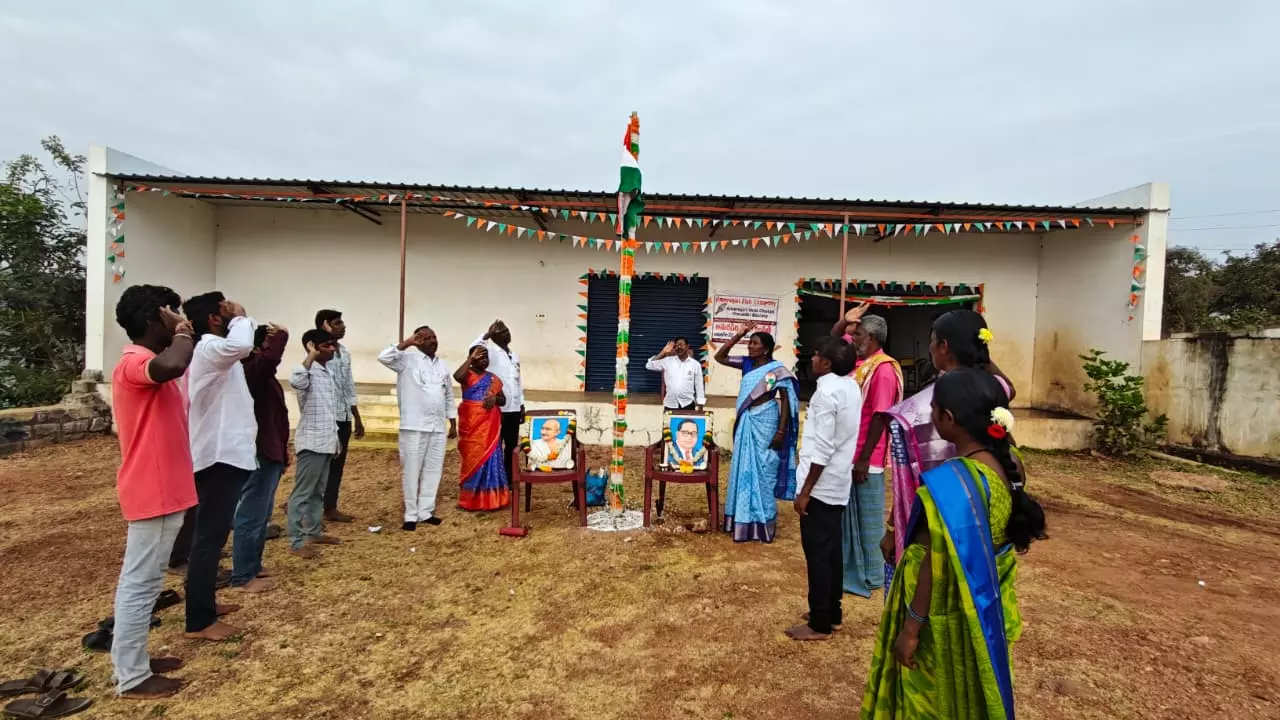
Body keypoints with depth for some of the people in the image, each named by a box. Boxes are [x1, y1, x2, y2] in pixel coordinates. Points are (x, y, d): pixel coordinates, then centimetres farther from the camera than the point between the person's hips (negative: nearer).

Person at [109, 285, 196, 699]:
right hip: (153, 495, -10)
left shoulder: (147, 364, 14)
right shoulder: (134, 363, -20)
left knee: (143, 581, 18)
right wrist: (183, 330, -23)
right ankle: (131, 677, 12)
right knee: (141, 583, 0)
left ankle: (134, 660, 30)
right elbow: (174, 365, -42)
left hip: (161, 492, 10)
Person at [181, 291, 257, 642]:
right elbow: (240, 345, -37)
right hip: (219, 456, -11)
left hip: (223, 454, 11)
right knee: (210, 537, -6)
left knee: (212, 534, 19)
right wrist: (241, 318, -21)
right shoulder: (209, 348, -17)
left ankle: (205, 603, 31)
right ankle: (198, 621, 0)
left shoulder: (214, 350, 15)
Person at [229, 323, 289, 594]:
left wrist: (283, 448, 23)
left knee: (261, 515, 19)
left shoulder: (262, 374, 15)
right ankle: (242, 576, 7)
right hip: (259, 455, -11)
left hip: (270, 453, 11)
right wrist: (281, 336, -24)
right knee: (252, 516, -2)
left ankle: (253, 567, 30)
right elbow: (270, 358, -41)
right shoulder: (251, 371, -16)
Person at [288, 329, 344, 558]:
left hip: (326, 441, 9)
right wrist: (311, 356, -29)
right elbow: (295, 381, -40)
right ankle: (297, 542, 3)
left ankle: (314, 532, 28)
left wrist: (335, 438, 21)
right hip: (311, 441, -9)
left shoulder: (329, 372, 13)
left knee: (318, 491, 17)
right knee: (303, 492, -2)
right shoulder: (308, 372, -13)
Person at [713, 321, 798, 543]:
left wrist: (781, 431, -16)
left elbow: (786, 401, -10)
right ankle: (743, 521, 23)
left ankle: (762, 524, 12)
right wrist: (738, 335, -1)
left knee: (763, 471, 1)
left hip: (765, 422, -6)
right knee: (744, 469, 12)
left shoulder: (777, 370, -11)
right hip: (746, 422, 7)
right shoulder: (747, 364, 6)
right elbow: (720, 357, 7)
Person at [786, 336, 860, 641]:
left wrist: (805, 491, -20)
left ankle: (820, 624, 8)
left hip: (821, 485, -10)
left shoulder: (826, 393, -21)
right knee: (832, 550, 17)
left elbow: (822, 449, -23)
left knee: (817, 553, -1)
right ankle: (832, 612, 29)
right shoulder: (851, 387, 3)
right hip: (838, 484, 10)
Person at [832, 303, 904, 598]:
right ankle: (852, 566, 33)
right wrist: (846, 320, -3)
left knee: (868, 517, 4)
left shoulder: (883, 371, -19)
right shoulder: (858, 358, 6)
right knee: (850, 514, 19)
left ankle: (871, 575, 18)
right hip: (849, 452, 9)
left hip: (867, 458, -9)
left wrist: (864, 460, -21)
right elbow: (834, 337, 19)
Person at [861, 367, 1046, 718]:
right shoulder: (1010, 462, -7)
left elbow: (938, 566, -25)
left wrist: (912, 627, -14)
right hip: (984, 613, 8)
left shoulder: (950, 483, -31)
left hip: (945, 620, -7)